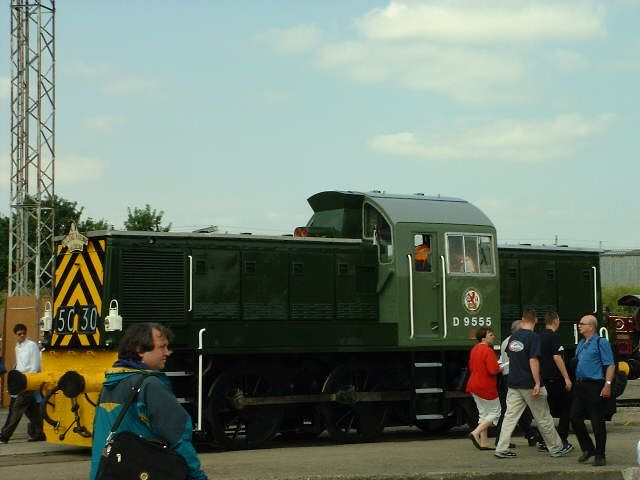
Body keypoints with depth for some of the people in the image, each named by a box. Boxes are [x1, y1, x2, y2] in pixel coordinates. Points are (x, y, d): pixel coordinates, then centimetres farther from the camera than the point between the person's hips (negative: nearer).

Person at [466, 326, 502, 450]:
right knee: (495, 412, 2)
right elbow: (493, 370, -25)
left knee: (483, 413, 14)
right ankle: (475, 433, -10)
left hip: (474, 386, 9)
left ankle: (484, 442, 12)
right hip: (486, 388, -9)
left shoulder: (474, 349, 11)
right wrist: (500, 368, -5)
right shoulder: (488, 351, -19)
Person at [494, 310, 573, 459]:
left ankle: (501, 448, -2)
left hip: (513, 384, 6)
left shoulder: (513, 337, 8)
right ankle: (556, 448, 14)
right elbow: (533, 360, -20)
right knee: (543, 418, 4)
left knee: (510, 416, 4)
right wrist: (537, 383, -19)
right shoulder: (533, 337, -14)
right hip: (529, 384, -6)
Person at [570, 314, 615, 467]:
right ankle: (588, 449, 20)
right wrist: (575, 382, 16)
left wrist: (607, 385, -19)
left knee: (597, 422, -2)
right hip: (579, 385, 8)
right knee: (575, 418, 5)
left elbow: (610, 365, -11)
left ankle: (600, 455, 7)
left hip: (594, 386, -8)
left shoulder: (601, 343, -7)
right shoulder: (581, 344, 16)